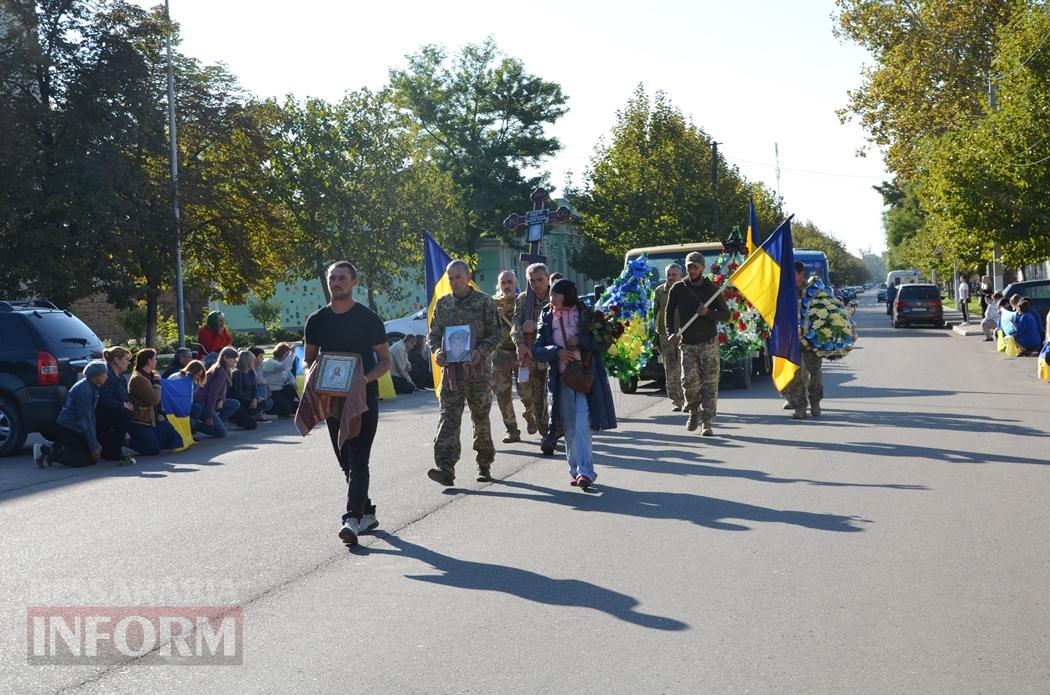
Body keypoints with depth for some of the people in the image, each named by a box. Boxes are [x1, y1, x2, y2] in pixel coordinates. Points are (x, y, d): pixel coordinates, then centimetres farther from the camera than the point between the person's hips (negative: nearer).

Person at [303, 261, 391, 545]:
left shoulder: (368, 318, -4)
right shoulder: (317, 320, 7)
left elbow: (385, 361, -1)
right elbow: (309, 360, 15)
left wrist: (365, 379, -19)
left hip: (364, 399, -5)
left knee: (358, 460, -12)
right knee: (346, 461, 11)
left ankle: (352, 519, -18)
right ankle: (367, 513, 24)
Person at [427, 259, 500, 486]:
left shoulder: (484, 302, 1)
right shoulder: (442, 304, 11)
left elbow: (495, 334, 0)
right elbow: (434, 334, 15)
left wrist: (480, 352, -17)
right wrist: (437, 351, -7)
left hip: (477, 369, -2)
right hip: (450, 369, 2)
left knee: (481, 418, 7)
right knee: (448, 418, -9)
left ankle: (485, 465, 21)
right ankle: (445, 468, -16)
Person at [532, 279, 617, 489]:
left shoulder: (585, 316, 2)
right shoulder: (547, 318, 8)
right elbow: (537, 350, 4)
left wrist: (580, 341, -15)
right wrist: (557, 352, -14)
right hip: (561, 380, 3)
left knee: (581, 426, -15)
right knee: (569, 429, 7)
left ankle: (585, 472, -16)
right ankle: (576, 471, 17)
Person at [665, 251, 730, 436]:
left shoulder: (712, 289, 2)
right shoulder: (678, 289, 6)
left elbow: (726, 315, 5)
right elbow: (669, 312, 16)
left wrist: (708, 313, -14)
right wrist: (671, 333, 1)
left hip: (709, 343, -1)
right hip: (687, 344, 1)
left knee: (710, 382, -6)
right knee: (689, 380, -6)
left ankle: (706, 422, -3)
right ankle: (694, 412, 22)